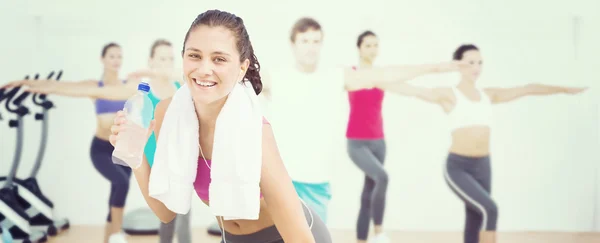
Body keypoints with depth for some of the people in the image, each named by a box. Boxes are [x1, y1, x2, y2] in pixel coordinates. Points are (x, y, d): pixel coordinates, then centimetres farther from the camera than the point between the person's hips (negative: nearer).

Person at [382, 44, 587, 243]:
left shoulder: (489, 94, 11)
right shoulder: (448, 94, -5)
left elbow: (528, 89, 15)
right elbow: (415, 91, -18)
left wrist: (564, 89, 20)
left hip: (483, 167, 6)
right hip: (457, 167, -5)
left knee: (474, 224, 9)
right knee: (489, 209, -23)